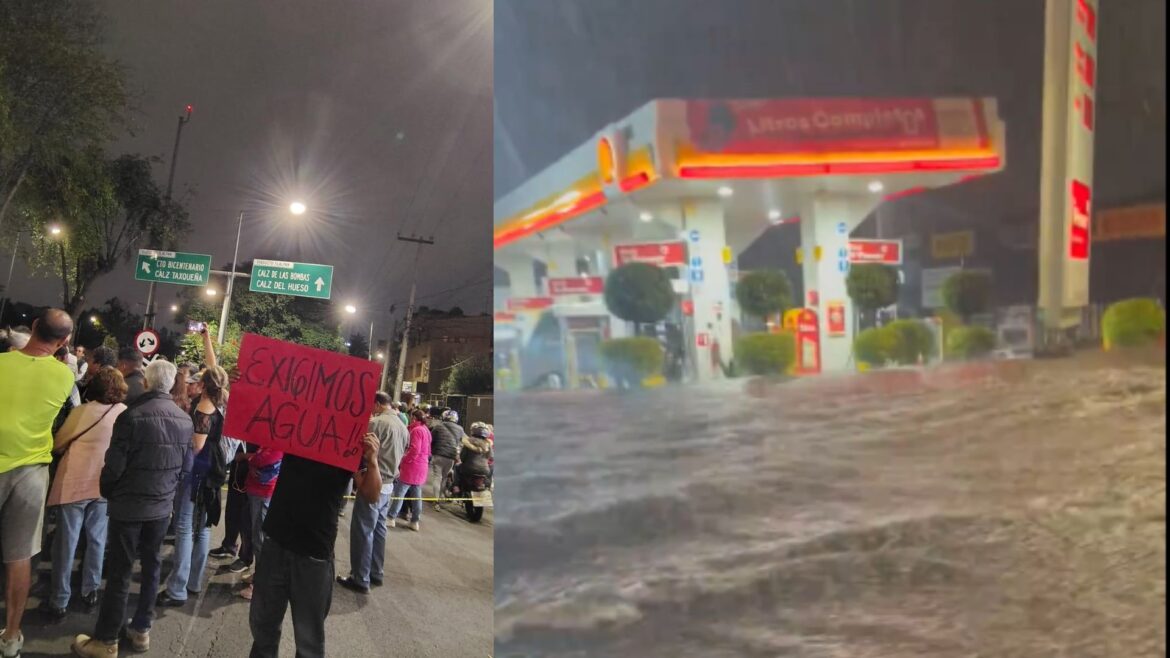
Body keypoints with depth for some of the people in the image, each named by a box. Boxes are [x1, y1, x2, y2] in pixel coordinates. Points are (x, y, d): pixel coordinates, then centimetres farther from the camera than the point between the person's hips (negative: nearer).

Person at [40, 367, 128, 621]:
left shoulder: (83, 411, -12)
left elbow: (58, 443, 1)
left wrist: (57, 450, 22)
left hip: (76, 481, -3)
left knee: (66, 542, 4)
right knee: (97, 539, 15)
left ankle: (59, 601, 10)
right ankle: (90, 590, 25)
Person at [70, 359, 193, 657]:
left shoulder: (132, 416, -17)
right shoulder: (185, 420, 0)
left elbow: (114, 464, -14)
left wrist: (106, 492, 5)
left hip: (128, 505, -5)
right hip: (162, 506, 5)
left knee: (119, 572, 3)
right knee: (152, 567, 15)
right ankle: (141, 630, 25)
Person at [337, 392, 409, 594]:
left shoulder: (376, 423, -16)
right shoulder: (403, 427, 9)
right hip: (389, 484, 8)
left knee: (362, 530, 0)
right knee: (378, 529, 17)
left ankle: (361, 579, 5)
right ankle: (376, 574, 24)